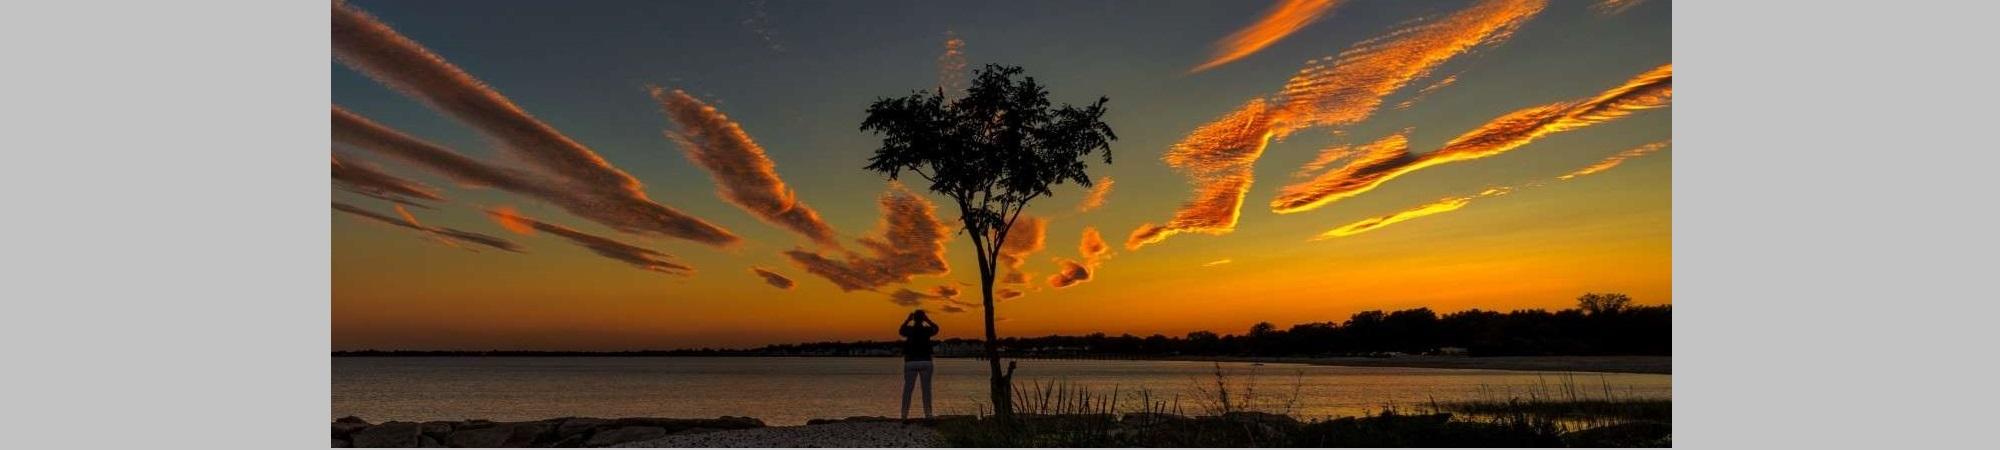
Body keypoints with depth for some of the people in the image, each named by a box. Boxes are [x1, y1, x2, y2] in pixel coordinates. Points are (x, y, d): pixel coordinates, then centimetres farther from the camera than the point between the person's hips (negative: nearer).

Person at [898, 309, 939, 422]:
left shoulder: (909, 330, -1)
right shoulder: (926, 330, -3)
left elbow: (900, 331, 23)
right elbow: (936, 328, 21)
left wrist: (908, 320, 22)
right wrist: (927, 320, 19)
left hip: (911, 362, 1)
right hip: (925, 362, -1)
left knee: (907, 390, 5)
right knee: (926, 390, 4)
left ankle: (904, 416, 3)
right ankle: (928, 416, 1)